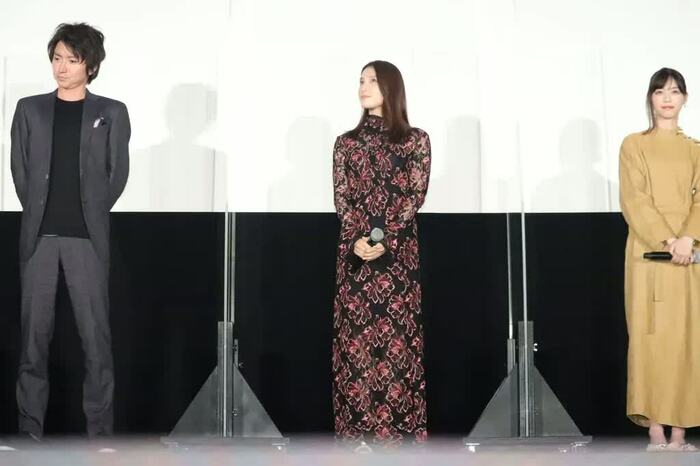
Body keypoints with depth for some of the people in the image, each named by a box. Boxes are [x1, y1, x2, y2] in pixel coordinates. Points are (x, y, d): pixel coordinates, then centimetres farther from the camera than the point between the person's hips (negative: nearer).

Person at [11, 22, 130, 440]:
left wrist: (91, 214, 5)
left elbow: (119, 173, 5)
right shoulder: (30, 109, 9)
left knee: (96, 333, -2)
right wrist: (39, 214, 5)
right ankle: (30, 428, 10)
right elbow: (20, 169, 10)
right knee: (35, 332, 4)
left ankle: (100, 428, 4)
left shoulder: (111, 113, 4)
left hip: (87, 237, -2)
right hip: (39, 236, 2)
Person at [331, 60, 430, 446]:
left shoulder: (416, 139, 5)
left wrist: (385, 242, -17)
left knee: (398, 336, -2)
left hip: (399, 253, -2)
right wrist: (357, 240, -15)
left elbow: (414, 197, -4)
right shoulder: (347, 142, 11)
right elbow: (341, 199, 3)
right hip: (354, 252, 2)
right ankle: (359, 428, 6)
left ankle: (399, 429, 3)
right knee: (356, 337, 0)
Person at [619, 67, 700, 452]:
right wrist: (668, 241, -16)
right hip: (648, 250, -2)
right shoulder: (634, 145, 8)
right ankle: (656, 432, -5)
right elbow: (633, 200, -4)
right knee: (650, 336, -6)